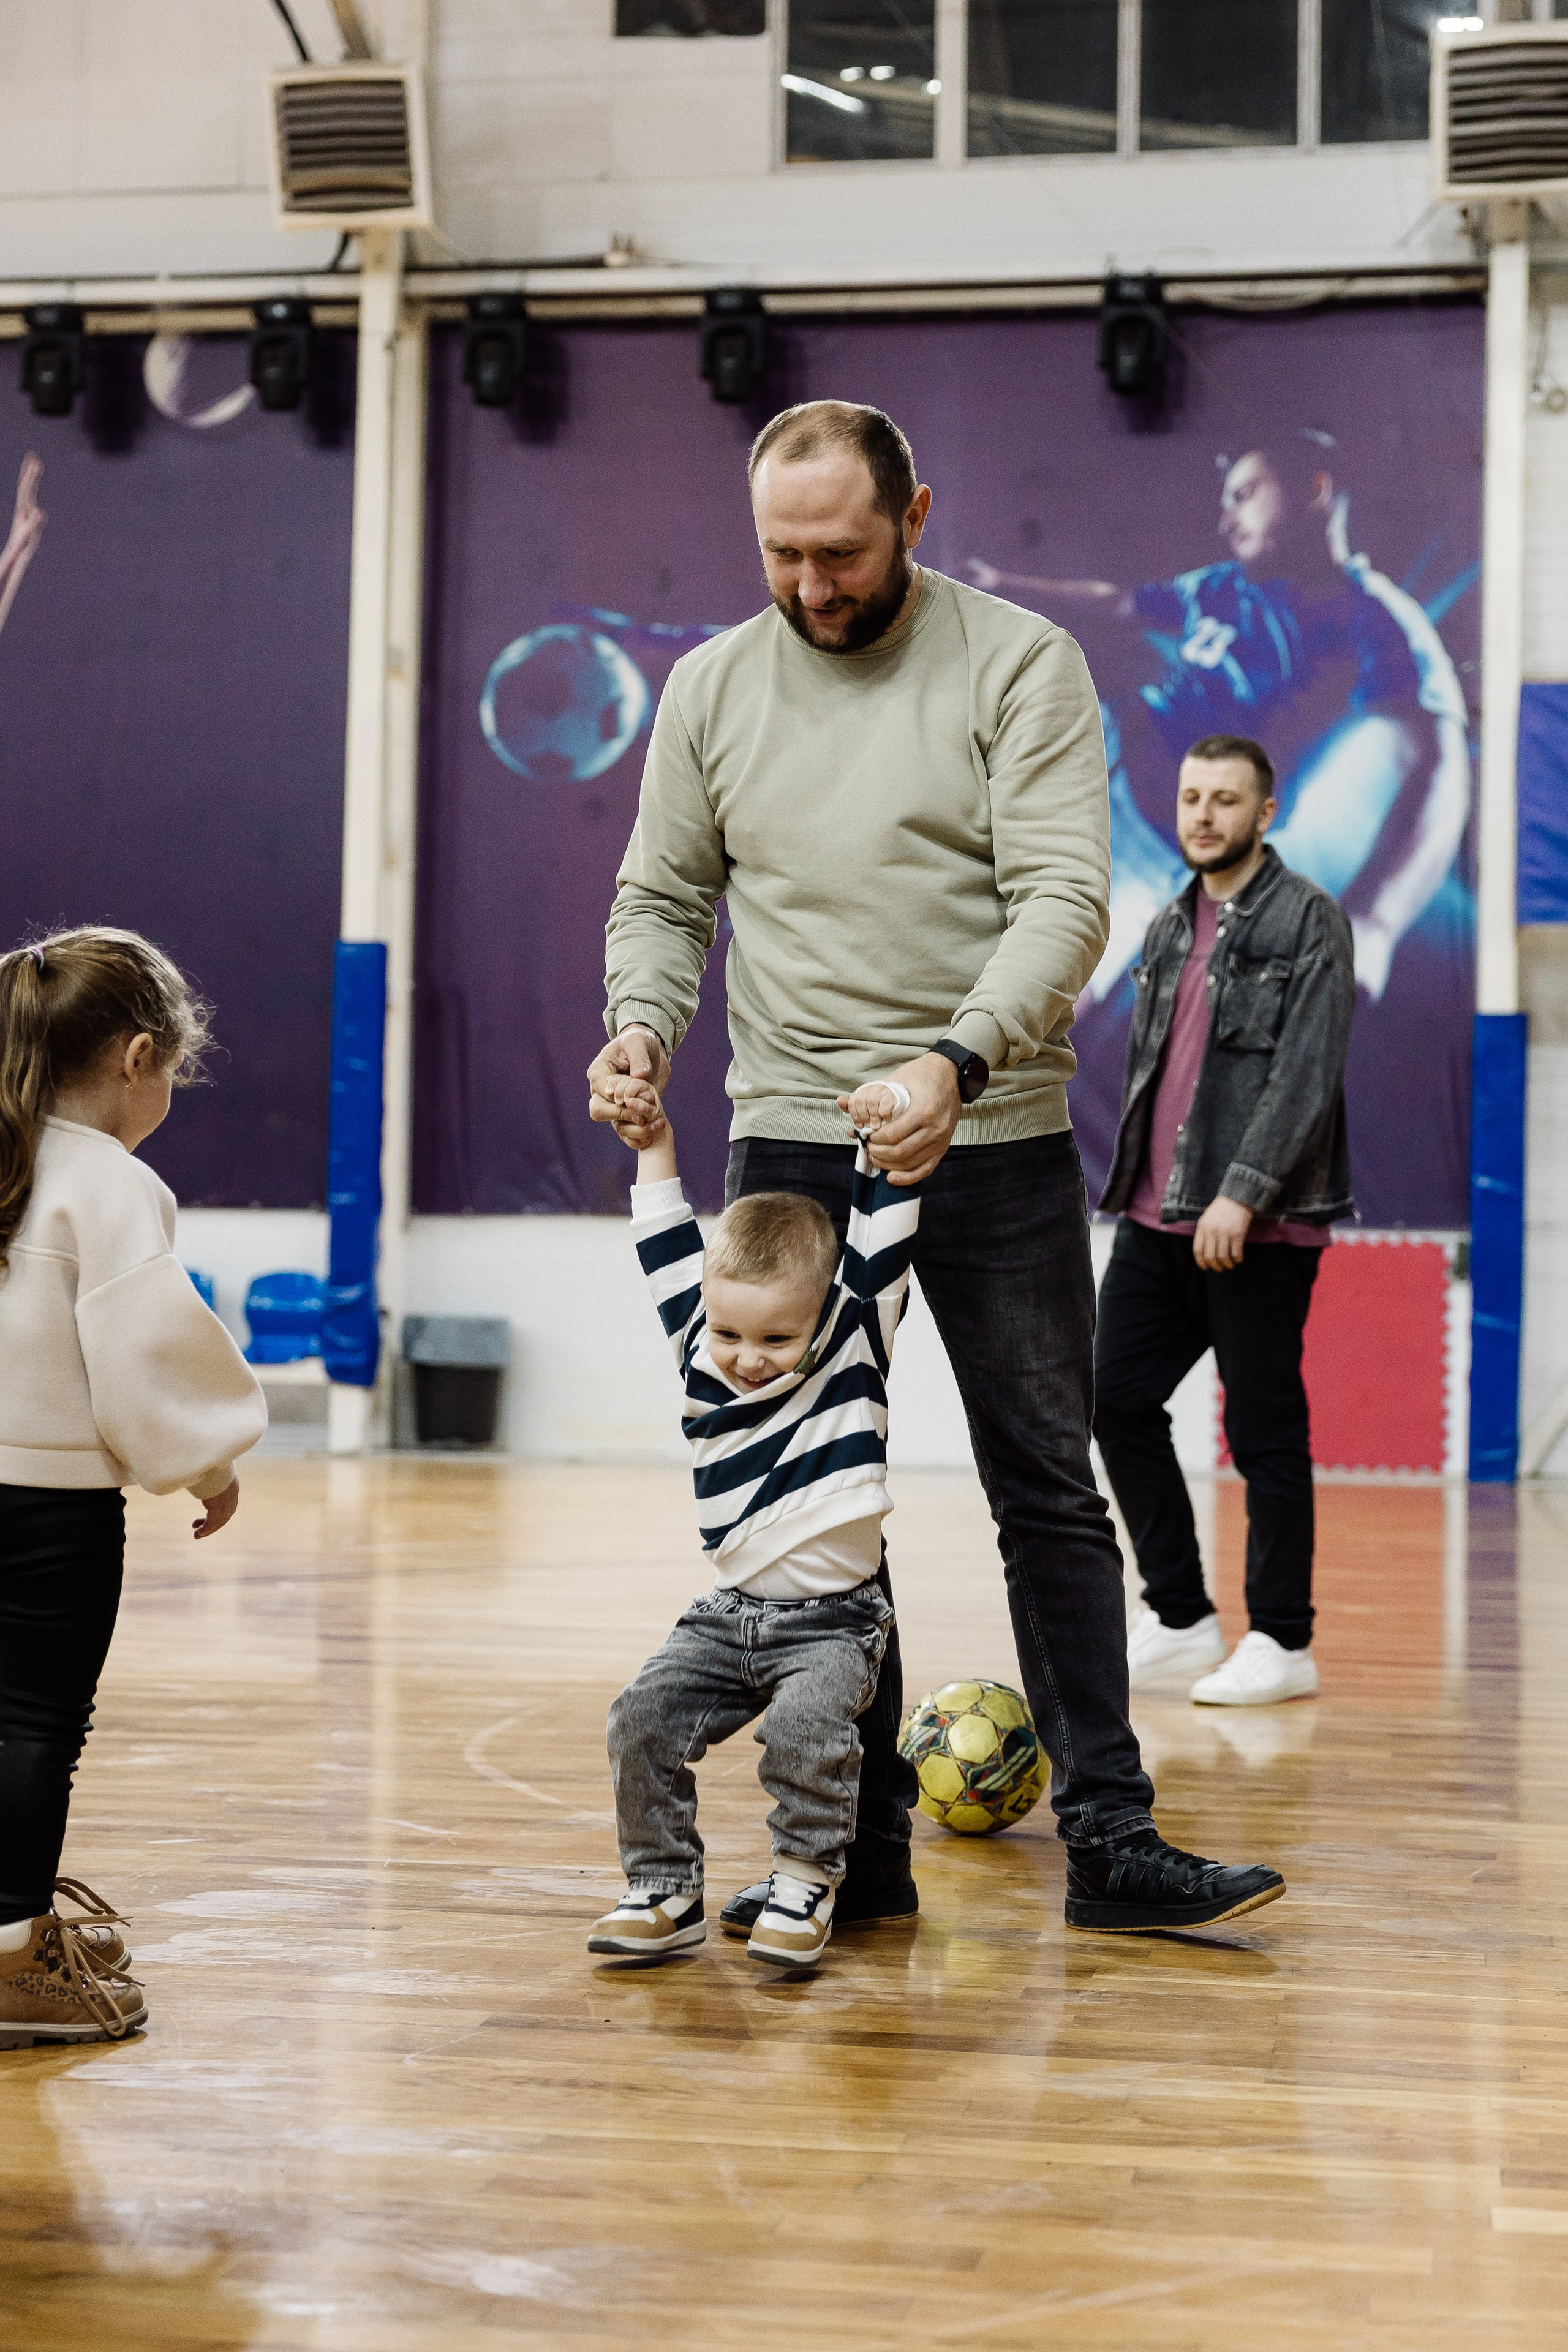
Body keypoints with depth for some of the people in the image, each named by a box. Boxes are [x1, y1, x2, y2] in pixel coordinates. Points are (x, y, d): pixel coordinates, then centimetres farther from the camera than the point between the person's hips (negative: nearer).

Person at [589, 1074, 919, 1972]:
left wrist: (888, 1130, -14)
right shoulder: (705, 1355, 4)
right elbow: (672, 1251, 11)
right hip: (730, 1616, 4)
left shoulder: (856, 1343, -4)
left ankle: (807, 1882, -10)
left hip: (833, 1620, -4)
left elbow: (884, 1242, -8)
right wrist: (655, 1145, 11)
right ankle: (667, 1892, -1)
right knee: (645, 1719, -12)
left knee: (809, 1726, -29)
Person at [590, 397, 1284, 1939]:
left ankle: (1108, 1839, 8)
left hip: (994, 1141, -3)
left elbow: (1063, 901, -13)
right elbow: (663, 898, 13)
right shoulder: (713, 685, 7)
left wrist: (956, 1063, -28)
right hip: (790, 1143, 3)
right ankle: (859, 1848, 14)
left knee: (1051, 1495, 1)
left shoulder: (1019, 665, -4)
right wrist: (642, 1022, -9)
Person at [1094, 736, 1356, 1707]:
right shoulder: (1170, 929, 16)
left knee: (1265, 1432, -1)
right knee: (1118, 1400, 5)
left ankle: (1283, 1642, 11)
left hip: (1260, 1228, -7)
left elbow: (1308, 1078, -15)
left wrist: (1242, 1196, -21)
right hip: (1157, 1219, 7)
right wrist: (1135, 1183, 14)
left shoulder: (1309, 920, -6)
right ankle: (1182, 1617, 17)